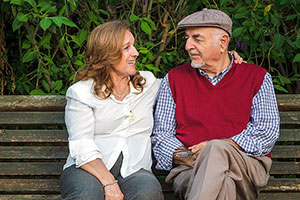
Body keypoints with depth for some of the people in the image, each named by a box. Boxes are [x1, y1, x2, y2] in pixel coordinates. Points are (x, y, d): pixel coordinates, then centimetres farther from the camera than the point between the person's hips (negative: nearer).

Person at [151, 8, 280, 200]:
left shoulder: (257, 77, 13)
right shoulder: (175, 78, 18)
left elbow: (268, 131, 3)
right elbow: (161, 134, 14)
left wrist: (221, 147, -12)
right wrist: (181, 155, -9)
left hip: (247, 166, 0)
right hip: (189, 170, 0)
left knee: (216, 149, -38)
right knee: (222, 184, -38)